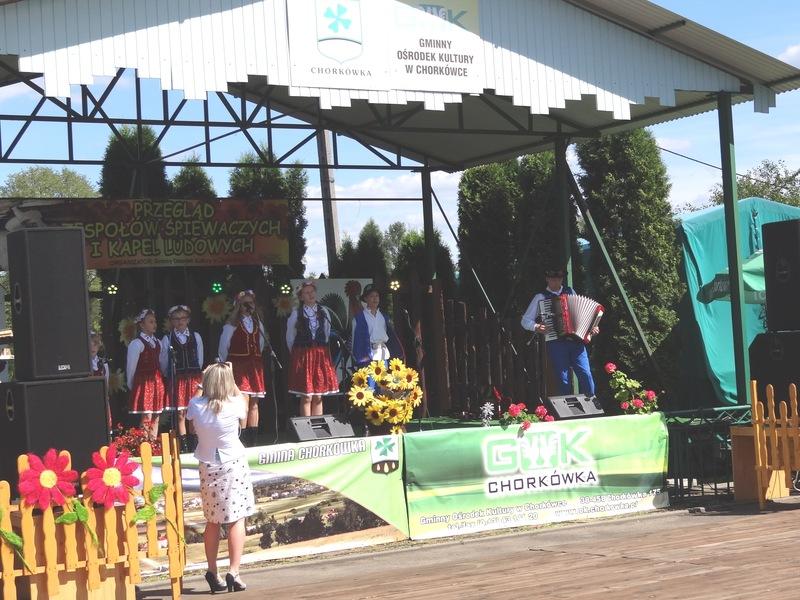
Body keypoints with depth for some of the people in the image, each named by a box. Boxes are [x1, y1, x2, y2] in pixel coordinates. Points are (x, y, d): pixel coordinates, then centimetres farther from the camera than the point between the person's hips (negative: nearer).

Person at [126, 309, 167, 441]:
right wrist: (131, 386, -1)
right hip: (143, 383, -7)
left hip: (157, 382, 7)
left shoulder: (157, 343, 13)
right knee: (146, 417, -9)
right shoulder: (136, 344, -9)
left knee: (156, 417, 8)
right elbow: (131, 367, -6)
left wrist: (160, 379, 11)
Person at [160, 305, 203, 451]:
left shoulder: (196, 337, 7)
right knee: (181, 414, 0)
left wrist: (194, 374, 9)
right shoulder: (167, 339, 2)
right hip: (176, 380, -1)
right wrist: (171, 376, 11)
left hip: (194, 377, 1)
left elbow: (200, 360, 11)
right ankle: (184, 444, 5)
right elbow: (163, 363, 7)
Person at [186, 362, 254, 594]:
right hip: (234, 465, -3)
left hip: (208, 468, 3)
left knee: (213, 522, 15)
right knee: (237, 519, 4)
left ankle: (213, 573, 18)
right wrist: (235, 389, 9)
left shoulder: (195, 404, -10)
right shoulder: (236, 404, -15)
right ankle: (233, 572, -3)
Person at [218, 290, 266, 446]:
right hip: (238, 366, -6)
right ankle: (242, 437, -14)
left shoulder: (258, 323, 12)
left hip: (255, 366, 6)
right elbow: (223, 346, 0)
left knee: (254, 404, 8)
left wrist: (256, 359, 14)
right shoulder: (232, 324, -4)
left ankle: (252, 439, 13)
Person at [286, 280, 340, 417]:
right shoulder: (295, 314, -2)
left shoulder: (324, 312, 7)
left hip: (321, 355, 3)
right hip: (302, 356, -3)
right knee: (306, 397, -5)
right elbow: (290, 338, 5)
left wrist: (320, 350, 11)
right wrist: (298, 353, 10)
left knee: (318, 397, 4)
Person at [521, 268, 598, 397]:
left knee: (585, 374, -9)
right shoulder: (540, 297, 8)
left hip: (576, 341, 2)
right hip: (556, 342, -2)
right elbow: (525, 320, 8)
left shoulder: (570, 292, 16)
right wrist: (536, 327, -12)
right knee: (563, 379, -3)